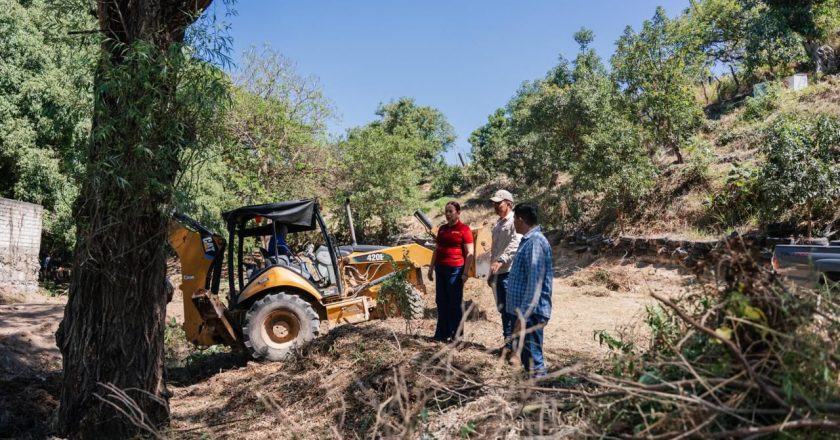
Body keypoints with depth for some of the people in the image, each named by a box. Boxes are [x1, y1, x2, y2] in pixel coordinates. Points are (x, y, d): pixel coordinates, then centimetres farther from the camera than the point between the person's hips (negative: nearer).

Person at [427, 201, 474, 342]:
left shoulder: (464, 229, -6)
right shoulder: (442, 229, 15)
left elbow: (469, 253, -9)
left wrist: (465, 272, -14)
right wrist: (431, 268, 18)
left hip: (455, 269, -7)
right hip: (441, 268, 7)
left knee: (455, 302, 1)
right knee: (441, 301, 10)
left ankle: (456, 334, 10)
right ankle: (442, 333, 19)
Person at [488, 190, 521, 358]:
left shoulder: (514, 222, -10)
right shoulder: (498, 224, 20)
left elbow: (515, 244, -26)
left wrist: (501, 260, -35)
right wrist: (491, 273, 24)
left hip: (510, 272, -9)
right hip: (498, 272, 10)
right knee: (502, 308, 14)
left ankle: (511, 344, -2)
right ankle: (508, 342, 23)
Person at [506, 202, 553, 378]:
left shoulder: (535, 242, -18)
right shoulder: (529, 240, 15)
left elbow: (535, 283, -24)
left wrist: (523, 315, -25)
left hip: (530, 313, -10)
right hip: (524, 311, 10)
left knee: (533, 360, -5)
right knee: (528, 357, 18)